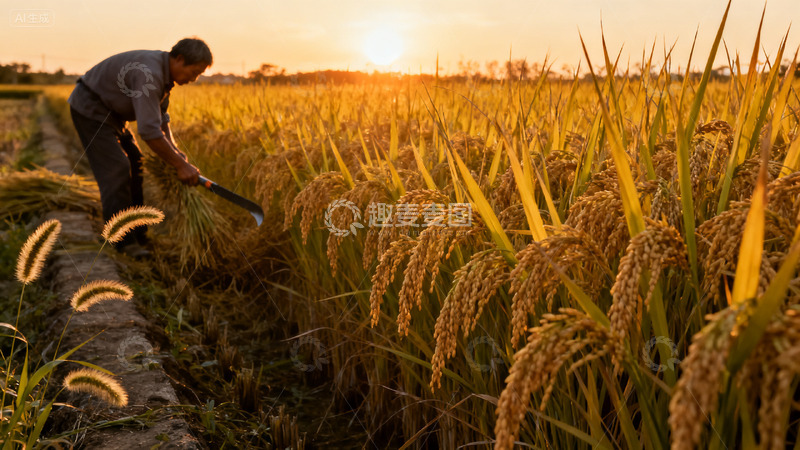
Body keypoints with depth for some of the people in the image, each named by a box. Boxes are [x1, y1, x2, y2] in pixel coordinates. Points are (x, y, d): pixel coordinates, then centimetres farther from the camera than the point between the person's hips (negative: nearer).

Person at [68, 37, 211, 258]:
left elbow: (160, 117, 7)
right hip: (89, 108, -10)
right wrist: (181, 165, -33)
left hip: (109, 111, 10)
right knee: (116, 169, -16)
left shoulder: (164, 72, -2)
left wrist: (174, 150, -6)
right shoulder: (149, 74, -33)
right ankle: (124, 241, -12)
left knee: (134, 164, 9)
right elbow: (149, 130, -39)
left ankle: (136, 233, 16)